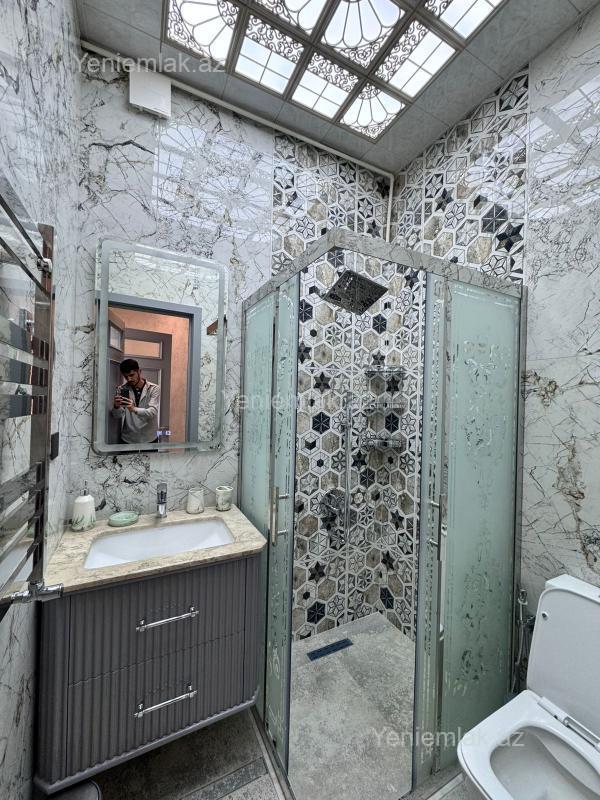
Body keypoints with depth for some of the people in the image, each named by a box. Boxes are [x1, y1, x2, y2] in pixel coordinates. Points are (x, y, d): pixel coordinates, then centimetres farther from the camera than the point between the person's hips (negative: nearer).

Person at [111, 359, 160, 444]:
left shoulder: (154, 388, -7)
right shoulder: (122, 389, 1)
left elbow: (152, 412, -20)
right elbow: (117, 416, -5)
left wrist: (134, 409, -36)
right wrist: (116, 406, -26)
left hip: (149, 439, -2)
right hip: (128, 440, 2)